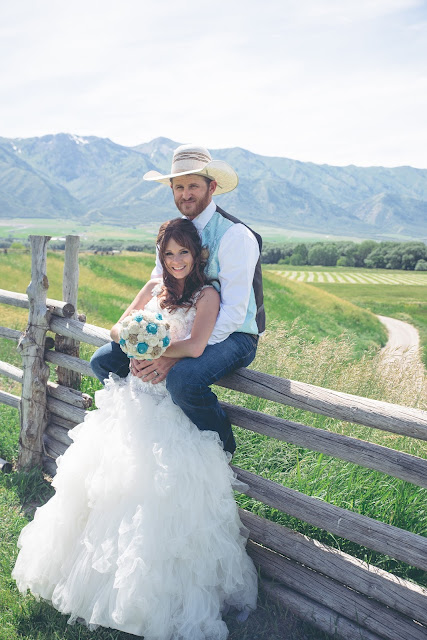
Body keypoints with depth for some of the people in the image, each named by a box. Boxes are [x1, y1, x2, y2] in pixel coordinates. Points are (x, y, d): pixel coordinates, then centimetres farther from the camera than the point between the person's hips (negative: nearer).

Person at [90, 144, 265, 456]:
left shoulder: (235, 235, -17)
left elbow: (233, 312, -23)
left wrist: (177, 356, -28)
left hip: (232, 336, -7)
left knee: (182, 379, -36)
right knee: (103, 360, 0)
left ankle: (223, 447, -7)